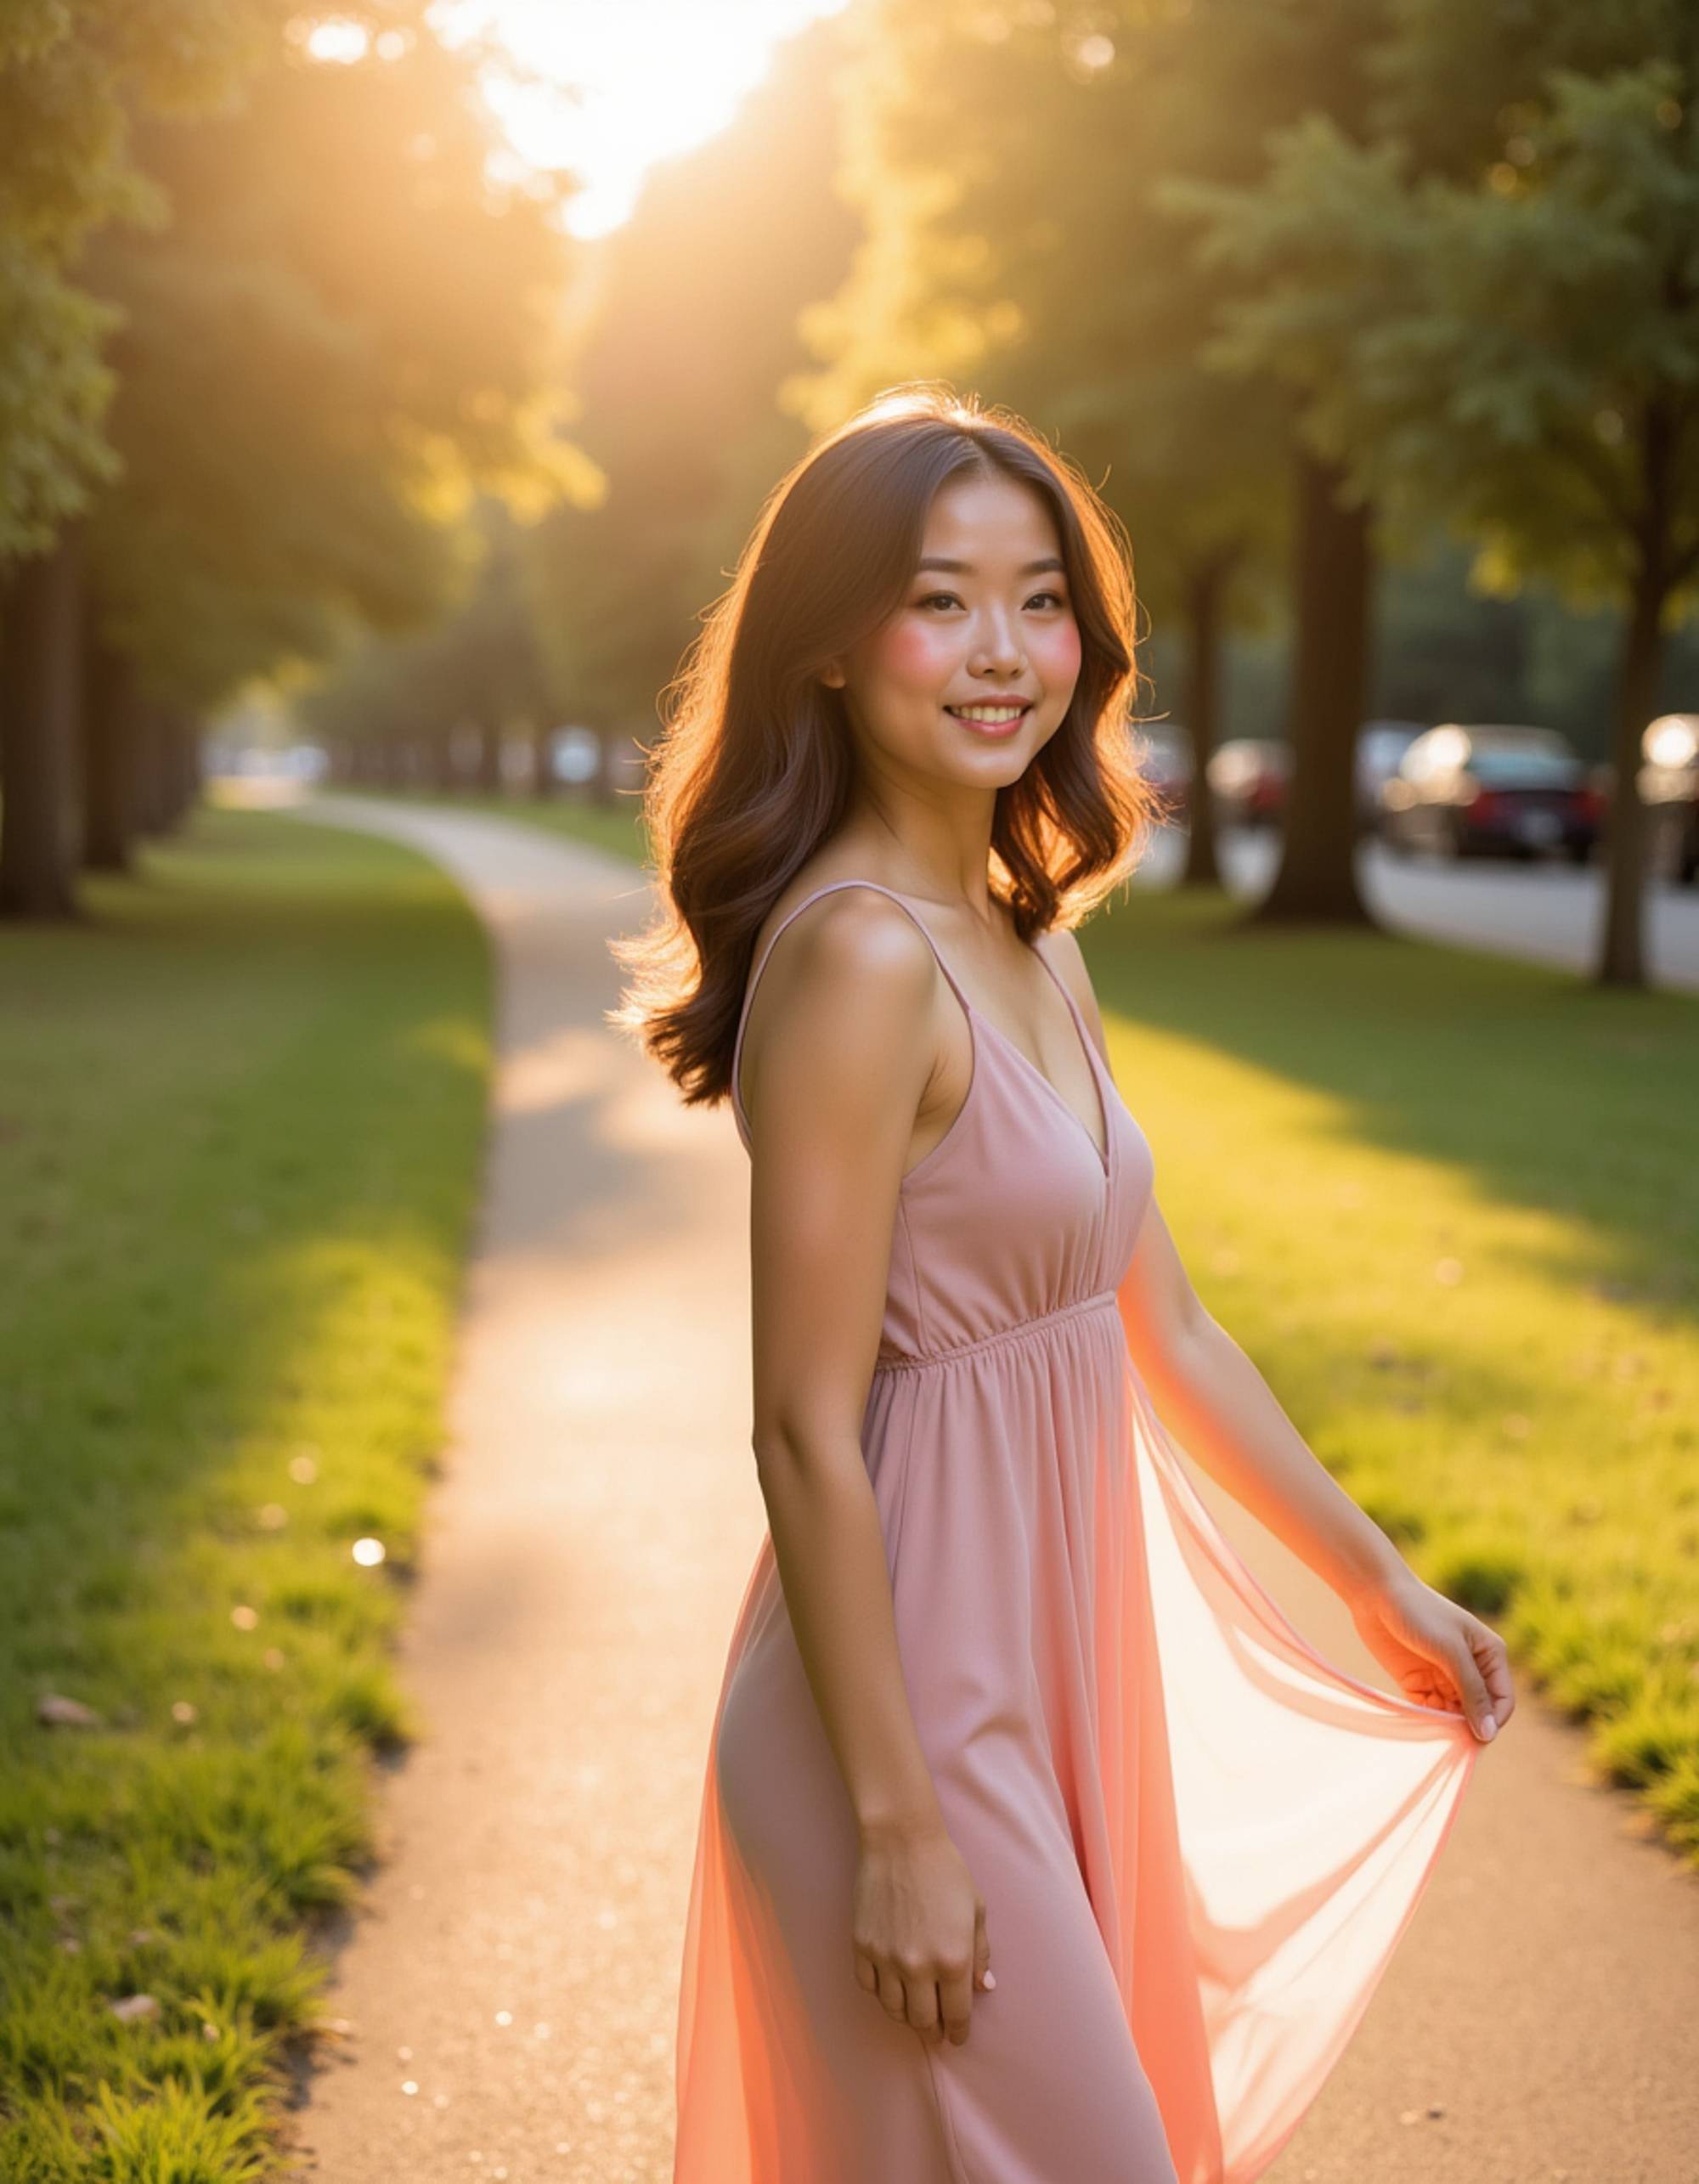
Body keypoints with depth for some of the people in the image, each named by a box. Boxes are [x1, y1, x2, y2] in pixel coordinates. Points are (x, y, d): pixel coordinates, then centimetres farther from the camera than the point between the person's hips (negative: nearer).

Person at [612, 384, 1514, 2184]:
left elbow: (1160, 1326, 15)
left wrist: (1381, 1582, 20)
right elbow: (807, 1438, -21)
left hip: (1062, 1664, 9)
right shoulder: (861, 957, -20)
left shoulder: (1036, 953, 7)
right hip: (914, 1695, -9)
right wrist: (897, 1826, -19)